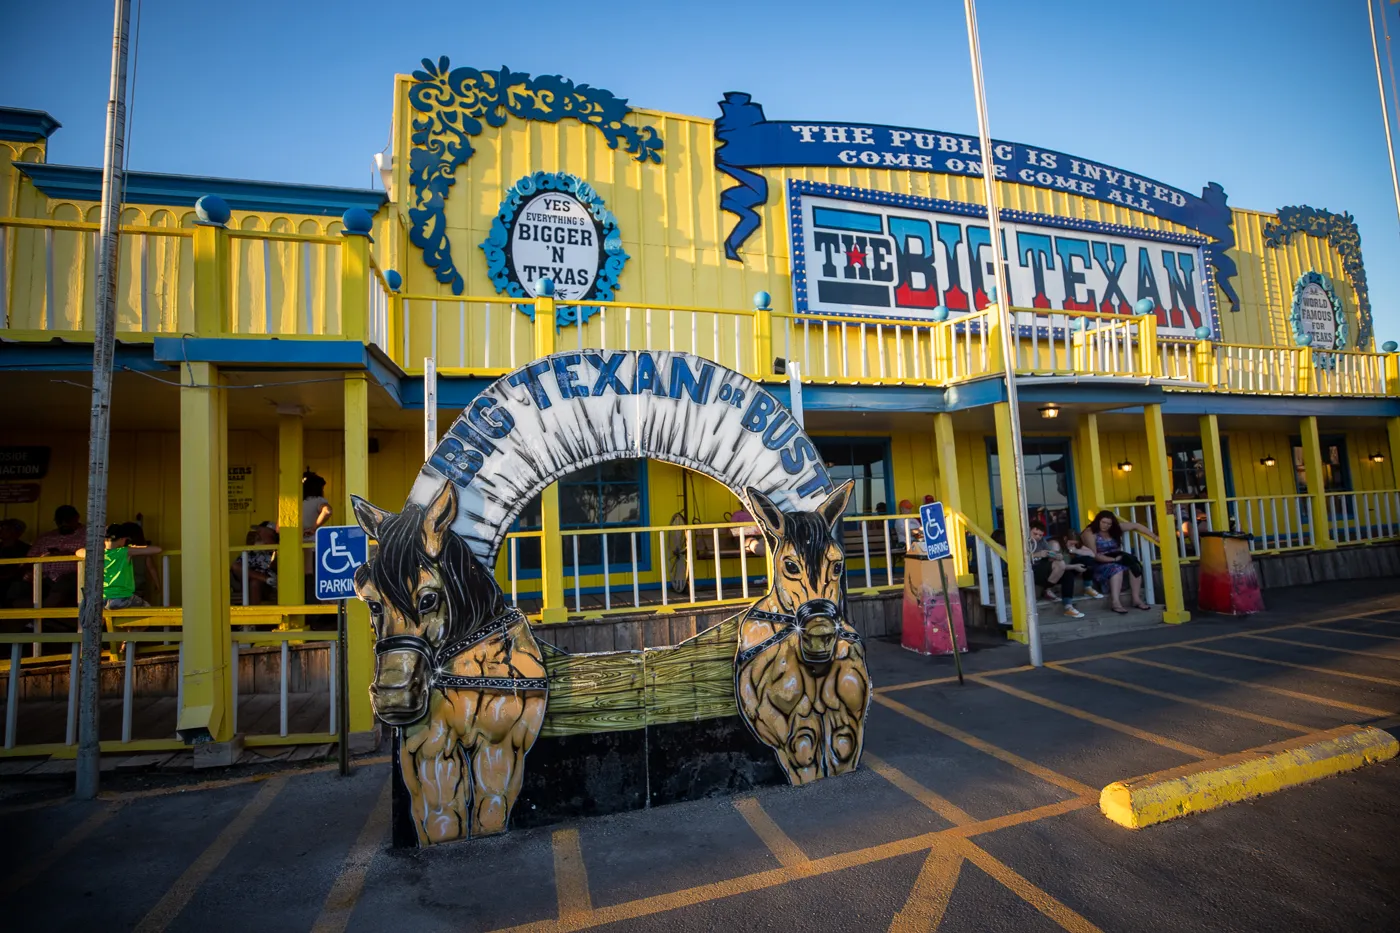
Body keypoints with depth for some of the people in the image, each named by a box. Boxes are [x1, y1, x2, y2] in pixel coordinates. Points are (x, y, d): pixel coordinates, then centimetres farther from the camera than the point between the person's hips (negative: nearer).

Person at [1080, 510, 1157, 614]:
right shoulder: (1090, 533, -16)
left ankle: (1136, 599, -21)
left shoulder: (1114, 528, 3)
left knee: (1135, 564, -20)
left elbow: (1135, 526, 6)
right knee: (1116, 567, -35)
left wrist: (1154, 537, 1)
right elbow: (1093, 555, -22)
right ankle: (1115, 602, -45)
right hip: (1098, 564, -7)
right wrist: (1113, 559, -28)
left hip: (1115, 559, 7)